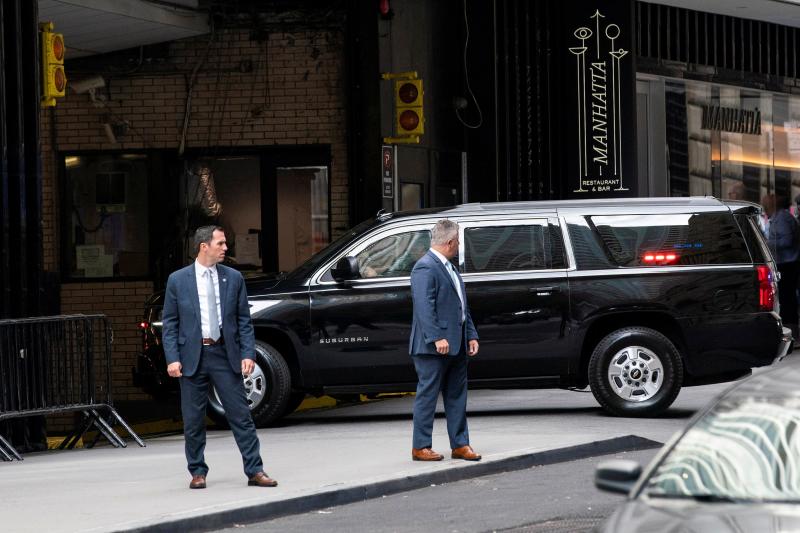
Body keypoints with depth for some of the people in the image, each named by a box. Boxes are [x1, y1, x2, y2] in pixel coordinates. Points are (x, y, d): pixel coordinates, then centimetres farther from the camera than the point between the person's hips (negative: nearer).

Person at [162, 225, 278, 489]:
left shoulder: (233, 278, 6)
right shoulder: (178, 280, 1)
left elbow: (243, 320, 8)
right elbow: (169, 323, 2)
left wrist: (247, 354, -3)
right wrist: (172, 358, -7)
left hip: (225, 354, 1)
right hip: (192, 356, -1)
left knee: (241, 415, -1)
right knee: (193, 421, 4)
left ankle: (255, 471, 2)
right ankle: (198, 472, 16)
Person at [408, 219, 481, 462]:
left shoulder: (449, 268, 18)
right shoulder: (425, 267, -13)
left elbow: (462, 305, 22)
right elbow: (424, 306, -21)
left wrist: (471, 335, 15)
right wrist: (437, 338, -26)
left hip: (455, 346, 10)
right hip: (434, 346, -10)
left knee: (457, 396, 11)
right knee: (427, 396, -3)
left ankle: (460, 444, 16)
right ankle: (421, 447, 2)